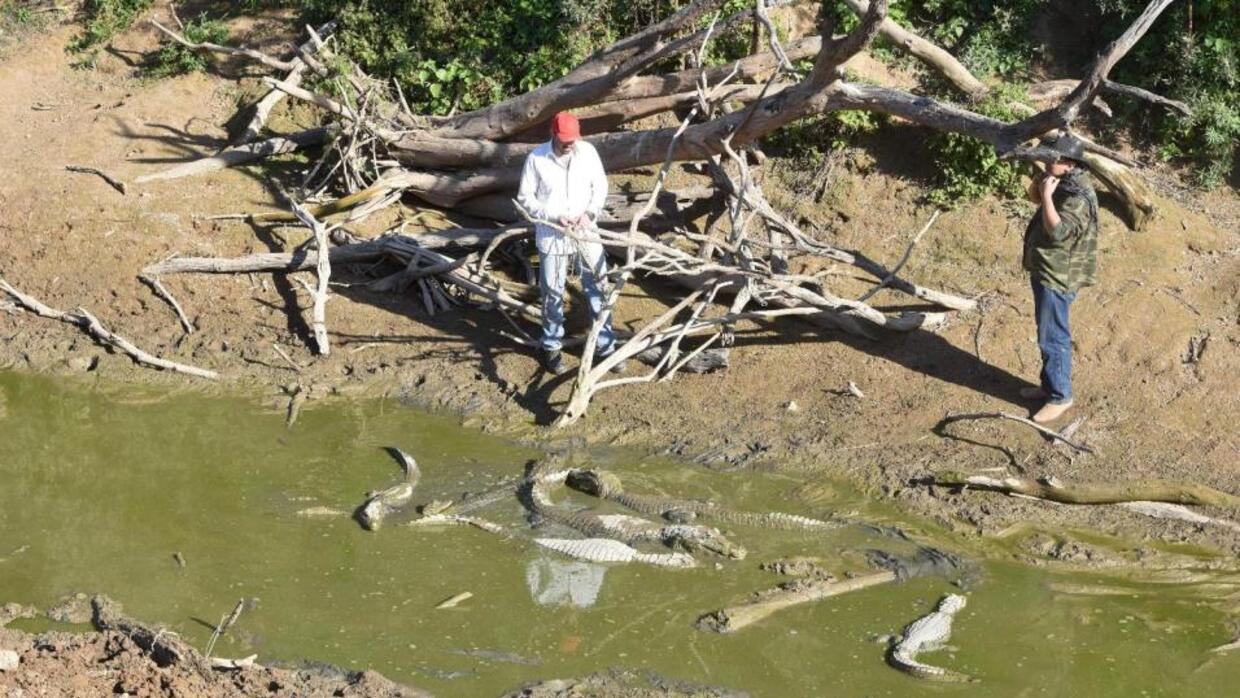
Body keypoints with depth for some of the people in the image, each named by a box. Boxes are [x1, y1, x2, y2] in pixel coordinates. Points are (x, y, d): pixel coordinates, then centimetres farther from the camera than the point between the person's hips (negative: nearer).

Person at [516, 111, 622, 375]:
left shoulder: (587, 151, -6)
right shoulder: (536, 159, -13)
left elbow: (601, 186, 5)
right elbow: (525, 198, -7)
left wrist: (590, 212, -12)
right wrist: (553, 217, -19)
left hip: (586, 233, 2)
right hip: (551, 236, -2)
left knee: (597, 289, 9)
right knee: (553, 294, 9)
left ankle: (605, 346, 22)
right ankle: (552, 347, 27)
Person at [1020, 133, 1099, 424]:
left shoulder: (1078, 197, -25)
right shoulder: (1063, 183, 6)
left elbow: (1057, 231, -31)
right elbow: (1033, 195, 20)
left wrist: (1047, 195, -27)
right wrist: (1042, 180, 0)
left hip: (1058, 277, -10)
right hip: (1044, 270, 10)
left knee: (1053, 338, -2)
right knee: (1046, 334, 21)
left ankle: (1060, 396, 8)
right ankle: (1049, 384, 34)